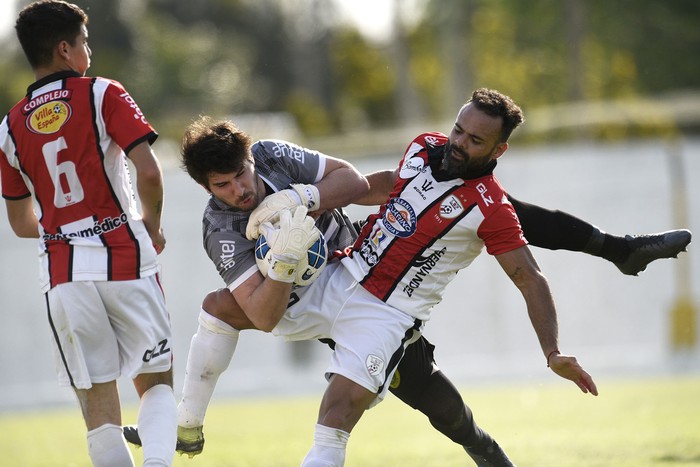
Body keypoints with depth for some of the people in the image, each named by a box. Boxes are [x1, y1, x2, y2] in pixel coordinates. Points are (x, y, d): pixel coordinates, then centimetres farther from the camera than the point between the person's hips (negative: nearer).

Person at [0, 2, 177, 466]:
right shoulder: (102, 95, -2)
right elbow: (149, 171, -13)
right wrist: (152, 225, 5)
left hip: (63, 272, 3)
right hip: (125, 256, -2)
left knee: (99, 403, 6)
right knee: (156, 382, 9)